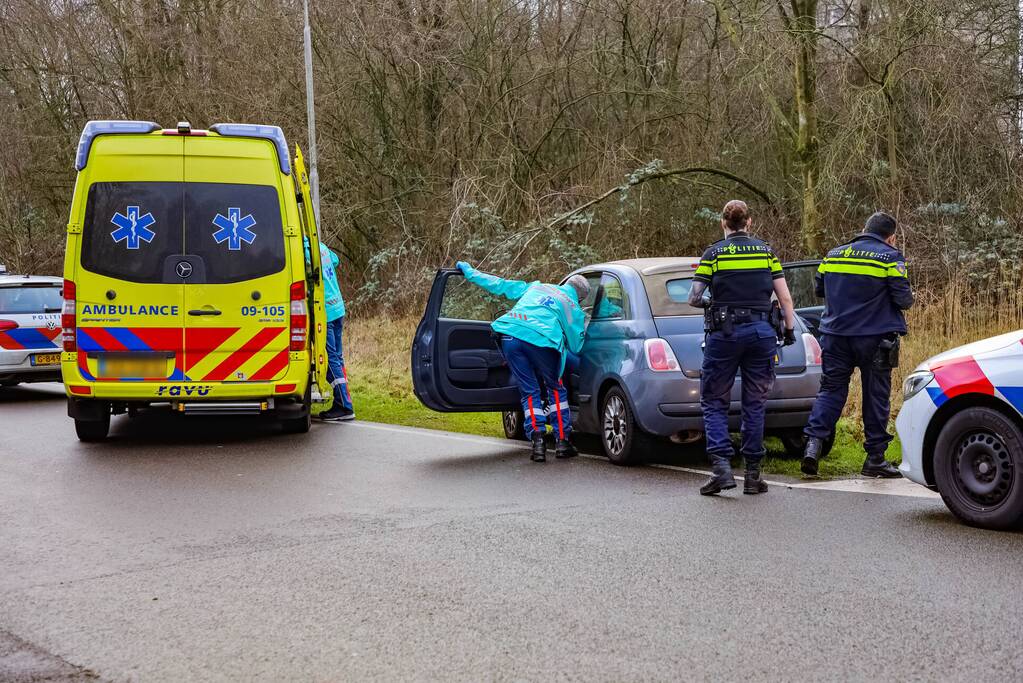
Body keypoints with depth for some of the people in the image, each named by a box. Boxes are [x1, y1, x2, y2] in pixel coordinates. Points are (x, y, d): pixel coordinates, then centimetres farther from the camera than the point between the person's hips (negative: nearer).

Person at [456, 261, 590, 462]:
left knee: (530, 392, 12)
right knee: (556, 390, 17)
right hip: (542, 340, -3)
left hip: (510, 336, 3)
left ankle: (538, 442, 2)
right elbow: (575, 346, 23)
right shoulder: (575, 310, 23)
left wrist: (470, 272, 39)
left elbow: (500, 285, 31)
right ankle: (562, 441, 14)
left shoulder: (536, 287, 31)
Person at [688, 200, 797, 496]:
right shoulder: (766, 252, 7)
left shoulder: (713, 254, 0)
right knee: (755, 404, 9)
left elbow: (693, 298, -4)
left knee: (713, 403, 6)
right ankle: (753, 474, 9)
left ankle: (722, 466, -9)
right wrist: (790, 329, 14)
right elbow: (785, 298, 4)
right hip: (762, 332, 2)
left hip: (725, 333, -2)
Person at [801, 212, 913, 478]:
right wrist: (908, 298, 12)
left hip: (836, 335, 4)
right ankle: (875, 458, 11)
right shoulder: (890, 257, -6)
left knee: (831, 390, 8)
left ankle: (814, 443, -11)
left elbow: (819, 289, 19)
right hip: (875, 337, -3)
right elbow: (903, 298, -10)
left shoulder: (833, 254, 10)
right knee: (876, 396, 6)